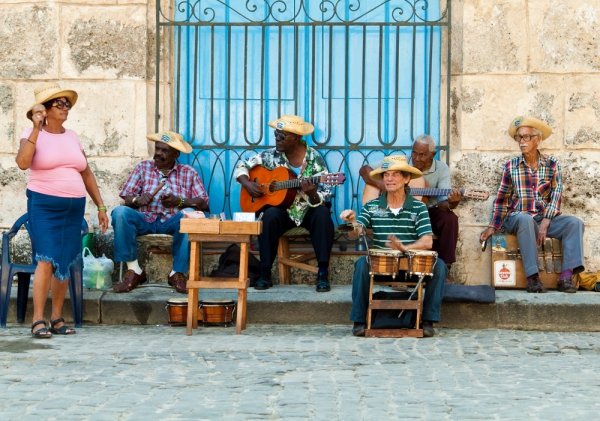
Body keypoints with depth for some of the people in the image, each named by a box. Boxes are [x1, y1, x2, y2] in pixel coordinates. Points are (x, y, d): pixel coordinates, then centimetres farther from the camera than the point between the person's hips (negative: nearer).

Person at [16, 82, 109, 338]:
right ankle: (38, 320, -10)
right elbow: (22, 162, -22)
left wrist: (100, 206, 14)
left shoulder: (72, 137, 13)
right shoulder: (33, 135, -2)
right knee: (47, 260, -14)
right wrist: (37, 128, -22)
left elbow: (86, 174, 18)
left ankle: (57, 318, 13)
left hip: (74, 208, 5)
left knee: (66, 263, 5)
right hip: (44, 205, -5)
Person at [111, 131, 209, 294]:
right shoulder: (143, 167, 12)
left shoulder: (189, 173, 10)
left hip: (172, 222, -1)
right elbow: (126, 197, 5)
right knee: (120, 212, -29)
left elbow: (203, 203, 0)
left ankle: (177, 273, -23)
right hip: (145, 220, 1)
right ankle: (134, 271, -21)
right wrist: (137, 200, -19)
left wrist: (180, 201, -18)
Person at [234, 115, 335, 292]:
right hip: (282, 210, 1)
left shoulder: (314, 160, -10)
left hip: (308, 211, -1)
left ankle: (323, 273, -29)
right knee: (270, 215, -32)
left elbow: (323, 200, -12)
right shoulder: (271, 156, -2)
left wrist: (312, 194, -34)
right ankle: (265, 273, -24)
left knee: (322, 214, -33)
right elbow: (241, 167, 7)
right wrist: (247, 184, -13)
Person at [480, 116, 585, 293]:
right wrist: (493, 227, 0)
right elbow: (501, 199, 9)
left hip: (546, 218, 2)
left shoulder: (552, 164, 5)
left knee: (575, 223, -24)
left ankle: (566, 276, -34)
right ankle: (532, 277, -39)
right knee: (525, 220, -37)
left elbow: (556, 195, -3)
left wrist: (545, 222, -16)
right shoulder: (511, 165, 5)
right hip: (517, 218, -2)